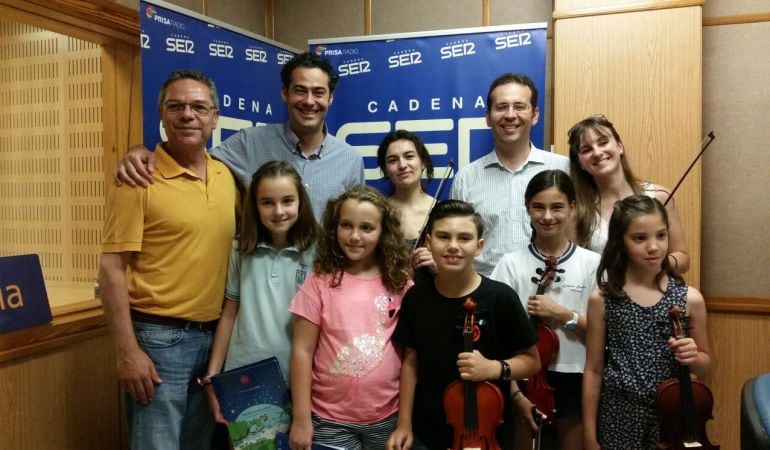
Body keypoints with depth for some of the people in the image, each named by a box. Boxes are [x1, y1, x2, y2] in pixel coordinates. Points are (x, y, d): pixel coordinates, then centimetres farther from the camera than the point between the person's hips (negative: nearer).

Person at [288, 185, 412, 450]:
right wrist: (301, 418, -7)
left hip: (388, 417, 2)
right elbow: (302, 351, -7)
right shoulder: (320, 281, -8)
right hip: (330, 419, -2)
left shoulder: (399, 282, -2)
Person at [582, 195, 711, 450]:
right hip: (618, 416, -1)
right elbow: (594, 370, -4)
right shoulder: (602, 299, -9)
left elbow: (704, 365, 8)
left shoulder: (689, 299, -7)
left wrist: (693, 357, -15)